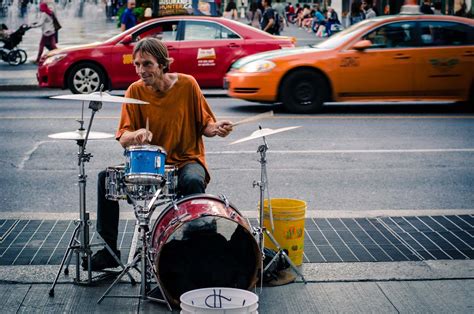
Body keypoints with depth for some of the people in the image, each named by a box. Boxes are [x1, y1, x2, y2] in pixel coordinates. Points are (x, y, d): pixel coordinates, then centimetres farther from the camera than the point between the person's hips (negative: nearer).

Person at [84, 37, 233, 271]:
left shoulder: (187, 84, -7)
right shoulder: (135, 91, -3)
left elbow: (205, 125, 0)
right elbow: (123, 138, -8)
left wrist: (217, 128, -24)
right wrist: (136, 135, -32)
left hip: (187, 161, -3)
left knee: (193, 181, -36)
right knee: (106, 178, -17)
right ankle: (109, 250, -4)